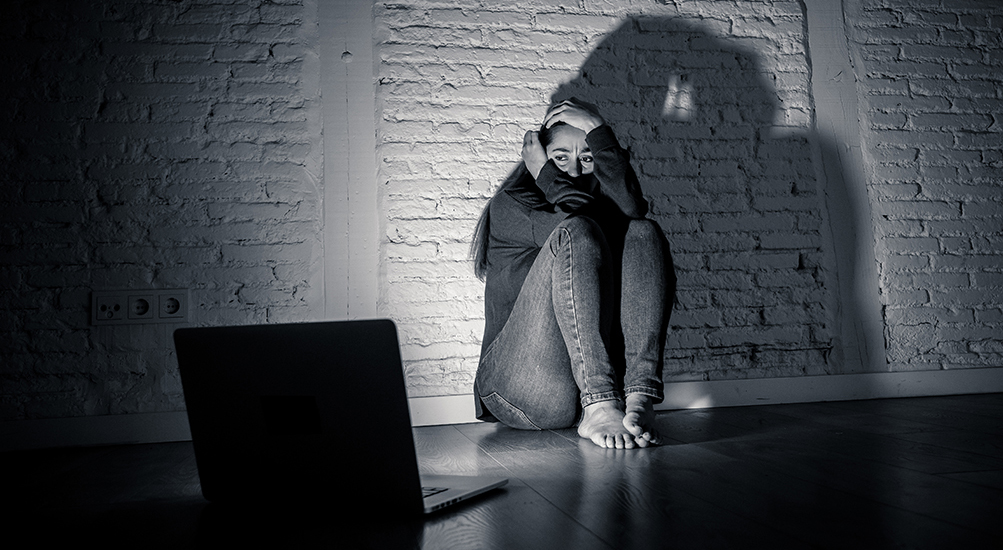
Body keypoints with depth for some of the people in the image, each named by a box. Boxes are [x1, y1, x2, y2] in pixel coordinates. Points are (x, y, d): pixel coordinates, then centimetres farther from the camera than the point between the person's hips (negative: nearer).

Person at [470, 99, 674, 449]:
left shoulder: (599, 200, 18)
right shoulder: (510, 204, 8)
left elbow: (632, 209, -10)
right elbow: (575, 228, -14)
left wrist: (597, 129, -4)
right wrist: (544, 173, 1)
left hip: (604, 372, 4)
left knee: (643, 233, -13)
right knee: (577, 234, -23)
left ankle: (639, 397, -27)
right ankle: (598, 407, -32)